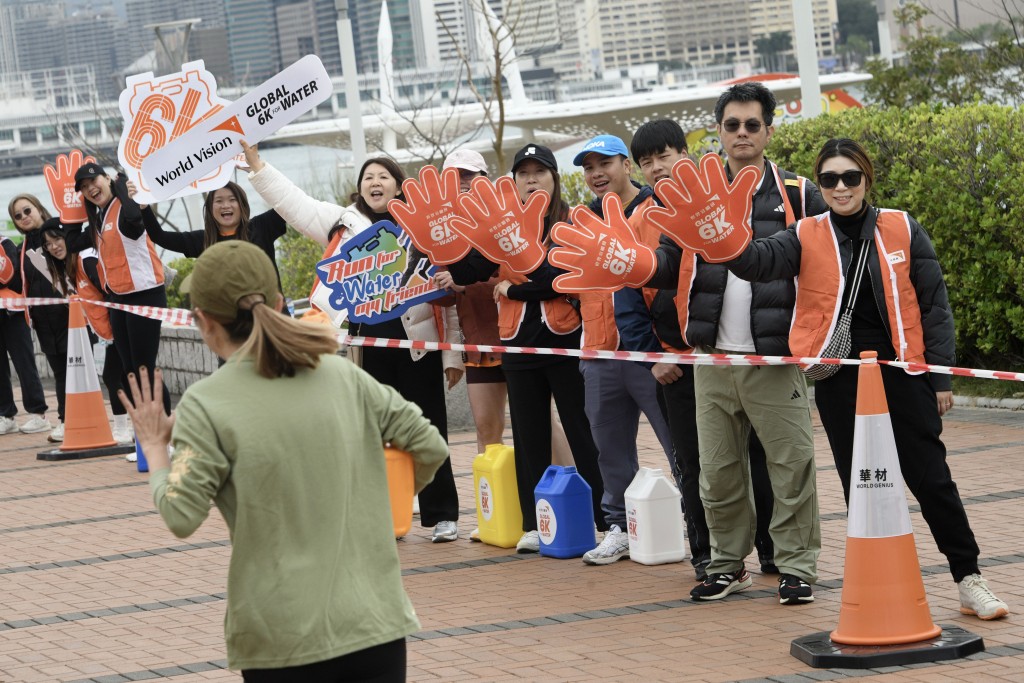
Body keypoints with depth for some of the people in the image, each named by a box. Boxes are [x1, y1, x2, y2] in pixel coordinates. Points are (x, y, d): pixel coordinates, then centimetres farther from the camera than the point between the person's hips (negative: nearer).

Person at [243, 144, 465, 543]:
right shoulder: (344, 223, 10)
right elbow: (292, 202, 6)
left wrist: (453, 355, -2)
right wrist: (254, 161, -3)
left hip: (418, 344, -2)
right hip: (368, 343, 2)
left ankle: (443, 515, 10)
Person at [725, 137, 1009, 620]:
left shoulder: (902, 230, 0)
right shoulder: (808, 238, 2)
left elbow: (933, 306, 2)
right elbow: (759, 260, -16)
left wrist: (941, 377, -1)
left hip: (900, 371, -1)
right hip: (839, 382, 1)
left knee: (931, 478, 1)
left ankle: (969, 580, 10)